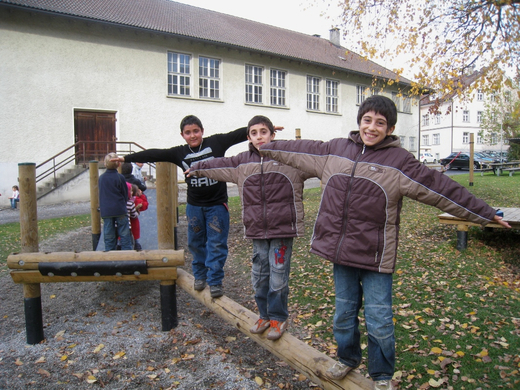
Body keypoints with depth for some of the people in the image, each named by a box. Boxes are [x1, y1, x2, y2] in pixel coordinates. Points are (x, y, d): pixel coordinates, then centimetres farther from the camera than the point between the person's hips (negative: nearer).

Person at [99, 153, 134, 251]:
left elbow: (101, 194, 13)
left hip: (105, 211, 4)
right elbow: (125, 194, -1)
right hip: (120, 210, -4)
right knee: (125, 235, 3)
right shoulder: (119, 177, -8)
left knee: (109, 237, 8)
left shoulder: (101, 178, 5)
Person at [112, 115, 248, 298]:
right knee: (195, 242, 13)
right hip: (194, 206, 4)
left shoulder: (216, 143, -6)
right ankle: (200, 275, 31)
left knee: (217, 243, 1)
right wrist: (126, 158, 7)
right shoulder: (179, 153, 3)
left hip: (217, 204, -3)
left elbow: (238, 134, -10)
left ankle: (215, 281, 10)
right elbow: (154, 154, 5)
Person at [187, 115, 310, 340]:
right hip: (257, 231, 4)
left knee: (278, 277, 1)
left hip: (282, 230, -4)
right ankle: (265, 315, 34)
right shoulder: (242, 162, 9)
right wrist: (198, 168, 34)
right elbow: (219, 165, 22)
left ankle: (278, 318, 24)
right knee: (259, 277, 14)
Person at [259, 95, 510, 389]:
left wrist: (486, 214, -9)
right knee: (344, 314, 19)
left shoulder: (400, 161, -8)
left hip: (375, 256, -3)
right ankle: (348, 358, 46)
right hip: (341, 252, 4)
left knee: (379, 321, 5)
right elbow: (299, 150, 15)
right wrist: (266, 147, 24)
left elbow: (441, 189, -9)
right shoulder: (335, 149, 4)